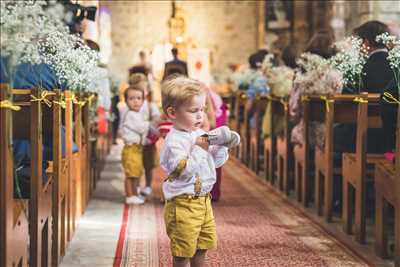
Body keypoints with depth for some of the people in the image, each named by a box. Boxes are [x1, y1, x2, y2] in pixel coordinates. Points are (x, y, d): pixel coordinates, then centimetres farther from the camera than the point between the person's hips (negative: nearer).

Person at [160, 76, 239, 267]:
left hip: (203, 200, 9)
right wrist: (200, 148, -28)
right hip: (183, 203, -9)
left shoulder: (201, 134, 7)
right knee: (183, 250, 2)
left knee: (204, 243, 21)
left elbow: (216, 161, 14)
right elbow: (184, 170, -28)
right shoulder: (175, 140, -19)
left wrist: (222, 145, -3)